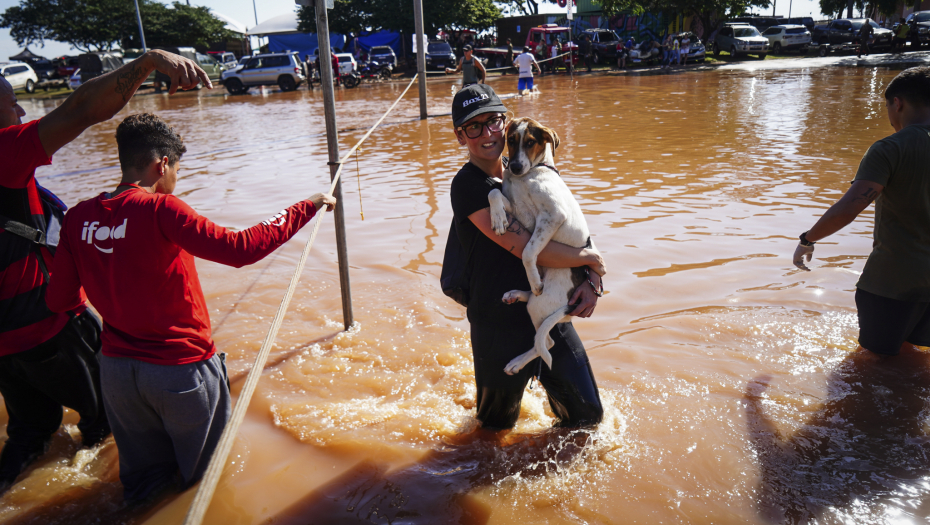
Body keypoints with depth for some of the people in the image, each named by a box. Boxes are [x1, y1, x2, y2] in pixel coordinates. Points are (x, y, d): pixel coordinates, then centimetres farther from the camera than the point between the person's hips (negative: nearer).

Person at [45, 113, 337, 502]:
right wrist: (306, 208, -21)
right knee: (204, 475, 23)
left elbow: (59, 300, 1)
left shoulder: (77, 218, -3)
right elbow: (240, 248, -29)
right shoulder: (159, 210, -21)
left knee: (142, 477, 29)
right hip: (180, 369, -5)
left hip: (116, 369, 6)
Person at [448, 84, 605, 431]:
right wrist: (589, 258, -12)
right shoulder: (468, 186, -17)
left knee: (588, 415, 14)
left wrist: (591, 283, -8)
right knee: (498, 426, 16)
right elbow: (527, 249, -26)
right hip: (501, 327, -5)